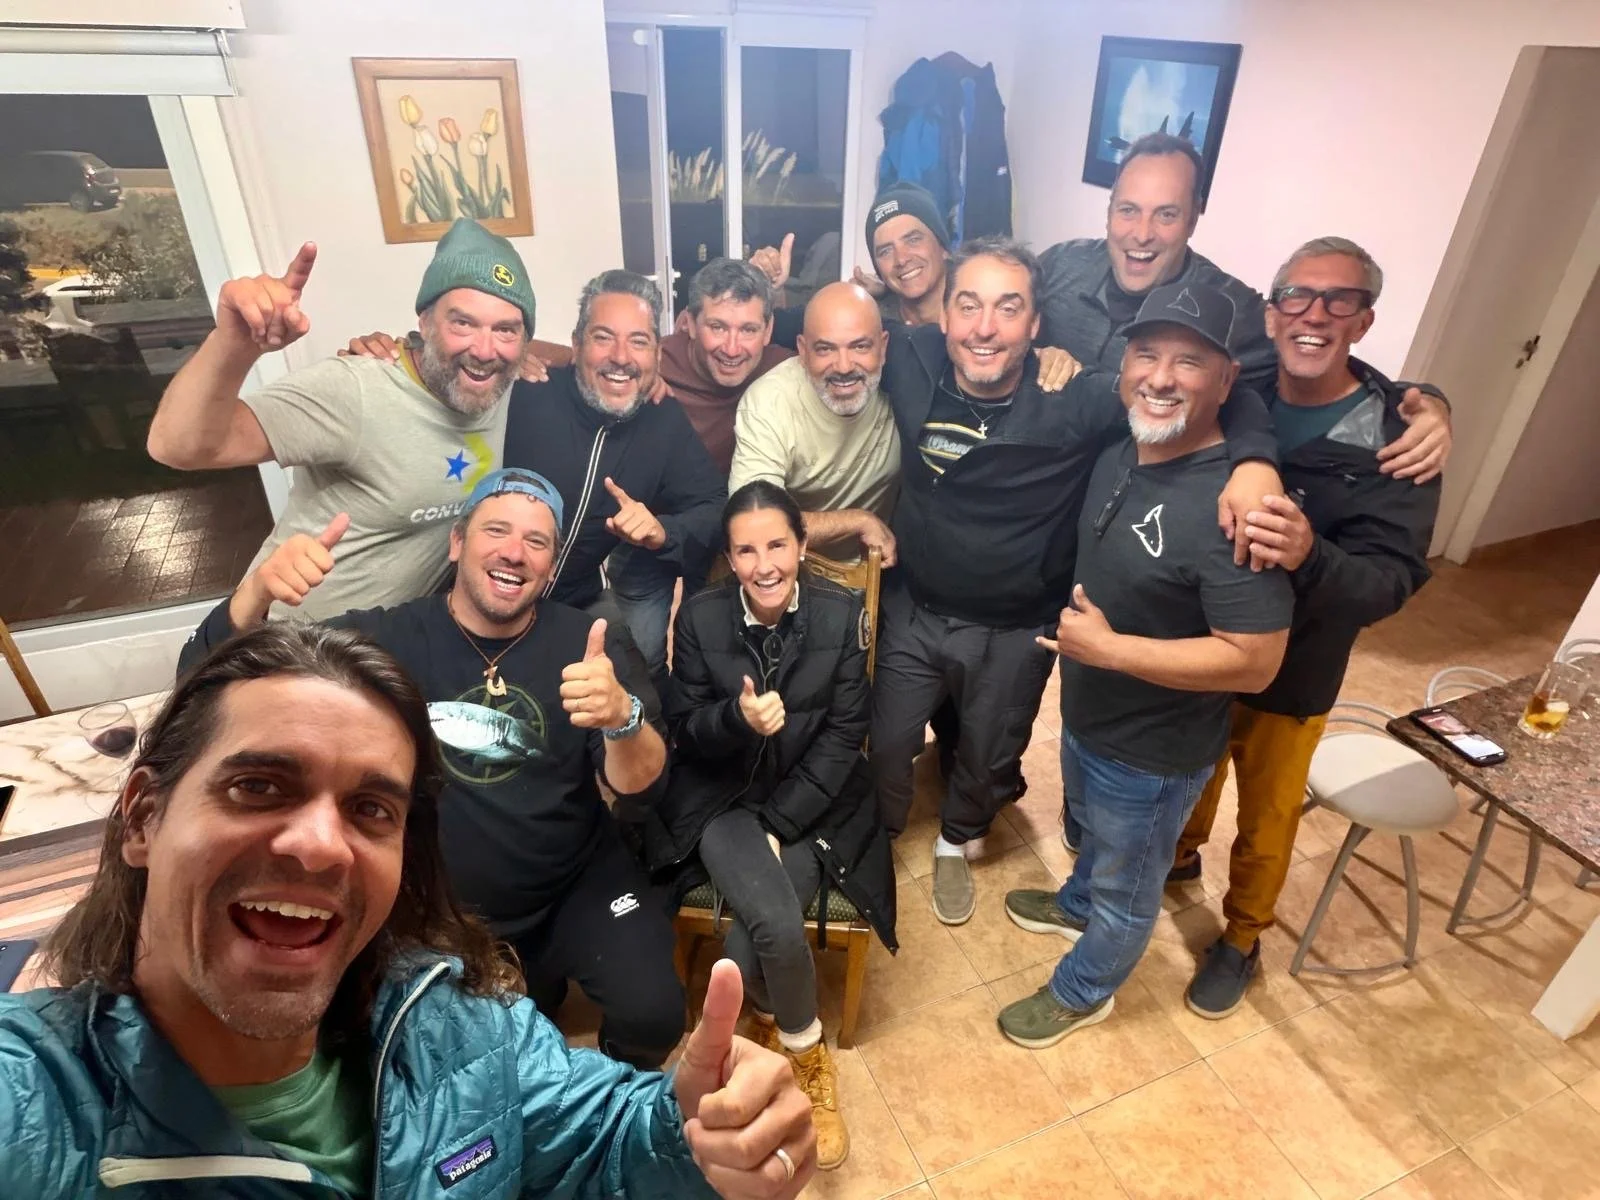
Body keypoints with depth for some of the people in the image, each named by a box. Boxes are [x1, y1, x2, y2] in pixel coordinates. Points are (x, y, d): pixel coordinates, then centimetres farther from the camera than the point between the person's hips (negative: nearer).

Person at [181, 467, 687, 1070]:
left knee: (652, 1015, -18)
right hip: (439, 908, 2)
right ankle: (530, 986, 38)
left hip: (579, 887, -1)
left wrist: (622, 715, -41)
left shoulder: (593, 643, -11)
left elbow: (641, 790, -18)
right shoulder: (385, 638, -10)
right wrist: (257, 588, -35)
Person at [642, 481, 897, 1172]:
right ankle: (807, 1056, 8)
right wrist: (737, 718, -25)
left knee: (743, 955, -19)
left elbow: (845, 736, -6)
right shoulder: (700, 617, -5)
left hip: (812, 806, 0)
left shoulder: (842, 614, -6)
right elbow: (686, 732, -1)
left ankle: (772, 1022, 17)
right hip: (724, 800, 0)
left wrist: (777, 823, -13)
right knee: (777, 925, -24)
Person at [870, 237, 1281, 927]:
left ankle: (956, 844, 56)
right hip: (913, 610, 1)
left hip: (1016, 633, 0)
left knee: (990, 758, 23)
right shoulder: (910, 366, -16)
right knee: (886, 746, 18)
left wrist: (1255, 460, -35)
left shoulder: (1077, 400, -23)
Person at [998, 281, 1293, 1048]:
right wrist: (1079, 641, -2)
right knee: (1097, 834, 34)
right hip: (1086, 716, 7)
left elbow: (1253, 662, -29)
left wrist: (1106, 647, -27)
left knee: (1127, 883, 20)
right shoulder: (1118, 456, -5)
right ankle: (1077, 905, 63)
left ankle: (1083, 991, 45)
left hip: (1153, 751, -7)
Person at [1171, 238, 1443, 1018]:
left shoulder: (1397, 435, -18)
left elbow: (1392, 580, -27)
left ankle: (1241, 940, 43)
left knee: (1265, 822, 17)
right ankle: (1179, 854, 57)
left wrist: (1310, 558, -45)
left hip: (1290, 674, -2)